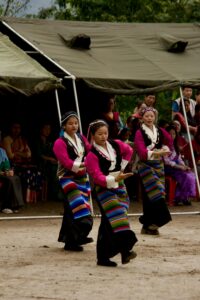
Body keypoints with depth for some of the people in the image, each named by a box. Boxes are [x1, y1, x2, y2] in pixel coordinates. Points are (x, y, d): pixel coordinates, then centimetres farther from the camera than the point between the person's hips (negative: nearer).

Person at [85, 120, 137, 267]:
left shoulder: (116, 144, 4)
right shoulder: (92, 155, -14)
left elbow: (129, 151, 26)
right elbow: (98, 177, -21)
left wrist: (122, 167, 15)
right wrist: (115, 179, -35)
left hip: (119, 188, 6)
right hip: (104, 189, -6)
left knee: (108, 222, 7)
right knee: (116, 216, -21)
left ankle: (103, 257, 13)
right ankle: (124, 249, -29)